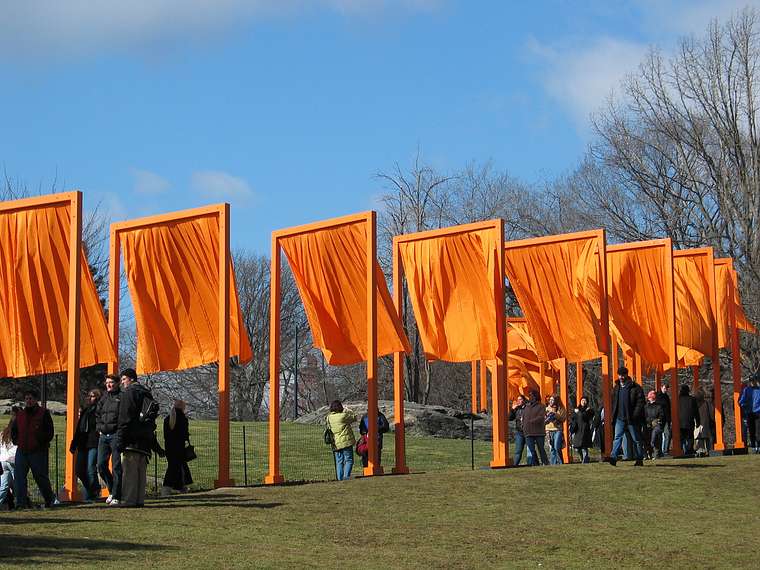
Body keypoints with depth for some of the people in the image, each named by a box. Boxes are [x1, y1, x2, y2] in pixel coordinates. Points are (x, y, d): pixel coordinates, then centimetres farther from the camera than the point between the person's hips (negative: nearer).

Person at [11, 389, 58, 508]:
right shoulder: (20, 414, 13)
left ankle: (51, 499, 22)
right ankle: (21, 502, -5)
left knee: (41, 477, 3)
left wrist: (41, 442, -7)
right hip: (21, 451, 4)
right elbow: (13, 430, 25)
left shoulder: (43, 413, -1)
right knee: (19, 477, -6)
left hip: (38, 452, -4)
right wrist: (16, 441, 11)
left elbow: (50, 432, -3)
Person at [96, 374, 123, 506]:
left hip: (116, 435, -7)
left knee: (117, 466, -6)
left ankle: (116, 496, -4)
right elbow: (97, 414, 26)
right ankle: (112, 490, 23)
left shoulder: (121, 397, -3)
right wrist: (100, 428, 14)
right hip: (103, 435, 7)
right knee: (101, 465, 5)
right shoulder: (104, 398, 16)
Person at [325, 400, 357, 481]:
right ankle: (346, 475, -12)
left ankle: (340, 478, 7)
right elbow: (354, 417, 1)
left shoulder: (329, 417, 3)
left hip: (335, 444, 5)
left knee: (339, 461, 10)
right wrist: (348, 411, 16)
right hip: (346, 441, -5)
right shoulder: (343, 416, -12)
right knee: (348, 460, 0)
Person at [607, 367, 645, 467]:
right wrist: (613, 416, 10)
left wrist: (635, 415, -17)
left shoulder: (635, 388, -5)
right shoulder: (616, 388, 13)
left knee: (636, 439, 5)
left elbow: (640, 402, -9)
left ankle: (639, 459, 13)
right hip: (619, 418, 4)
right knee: (617, 437, -9)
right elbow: (614, 403, 20)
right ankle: (613, 457, -18)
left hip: (631, 419, -4)